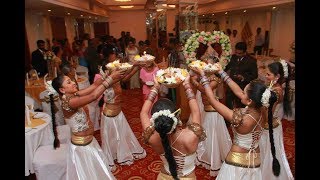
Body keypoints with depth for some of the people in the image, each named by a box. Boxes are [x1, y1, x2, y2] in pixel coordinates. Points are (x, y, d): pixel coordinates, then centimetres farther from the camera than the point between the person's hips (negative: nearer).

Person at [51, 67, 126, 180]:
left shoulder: (73, 95, -4)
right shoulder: (68, 101, -29)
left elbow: (94, 85, -7)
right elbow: (93, 96, -39)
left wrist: (110, 75, -18)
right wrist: (110, 78, -35)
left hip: (87, 141, 8)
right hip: (82, 145, -8)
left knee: (95, 171, 27)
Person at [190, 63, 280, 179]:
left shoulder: (241, 119, -32)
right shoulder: (263, 111, -15)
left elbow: (213, 101, -24)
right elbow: (238, 92, -5)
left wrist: (203, 76, -18)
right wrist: (222, 73, 0)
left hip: (238, 161, -6)